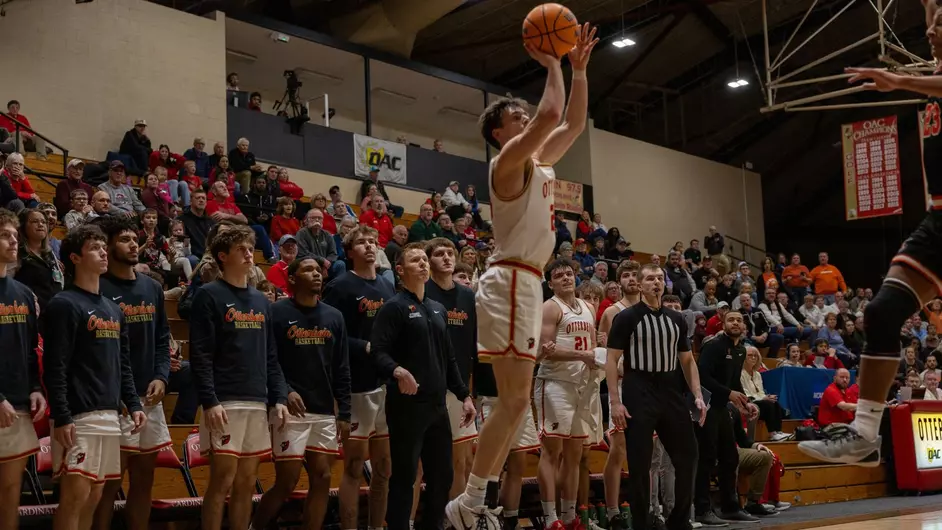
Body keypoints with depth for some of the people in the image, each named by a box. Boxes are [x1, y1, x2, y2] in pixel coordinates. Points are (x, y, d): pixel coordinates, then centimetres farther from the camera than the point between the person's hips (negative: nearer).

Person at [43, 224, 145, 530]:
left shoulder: (114, 310, 19)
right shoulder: (64, 305, -6)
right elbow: (54, 367, -13)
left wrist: (133, 405, 11)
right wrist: (61, 418, -19)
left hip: (109, 416, 8)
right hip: (78, 416, -8)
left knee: (93, 498, 9)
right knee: (75, 494, -10)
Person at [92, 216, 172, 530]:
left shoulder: (153, 288, 15)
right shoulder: (99, 289, -8)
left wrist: (161, 377, 1)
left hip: (149, 397, 7)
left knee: (144, 479, 12)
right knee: (110, 481, -3)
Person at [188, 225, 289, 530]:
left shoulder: (261, 301, 17)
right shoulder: (209, 296, -3)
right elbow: (200, 356, -10)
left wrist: (279, 398, 8)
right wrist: (210, 402, -18)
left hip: (258, 403, 6)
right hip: (225, 402, -6)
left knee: (247, 484, 8)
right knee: (222, 481, -6)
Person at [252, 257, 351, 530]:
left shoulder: (334, 317, 11)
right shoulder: (276, 312, -4)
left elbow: (342, 369, 10)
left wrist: (344, 413, 5)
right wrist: (285, 391, -21)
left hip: (325, 412, 5)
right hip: (290, 412, -5)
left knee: (322, 479, 4)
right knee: (286, 483, -3)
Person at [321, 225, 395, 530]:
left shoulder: (388, 288, 15)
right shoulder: (340, 287, -5)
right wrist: (366, 347, -20)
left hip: (388, 384, 7)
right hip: (358, 386, -6)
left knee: (384, 467, 11)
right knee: (354, 466, -2)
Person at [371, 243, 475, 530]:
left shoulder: (438, 309, 18)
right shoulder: (394, 307, -5)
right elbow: (378, 352, -16)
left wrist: (464, 395, 17)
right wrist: (397, 371, -35)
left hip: (438, 405, 7)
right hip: (407, 405, -7)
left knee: (443, 475, 12)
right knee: (404, 477, -3)